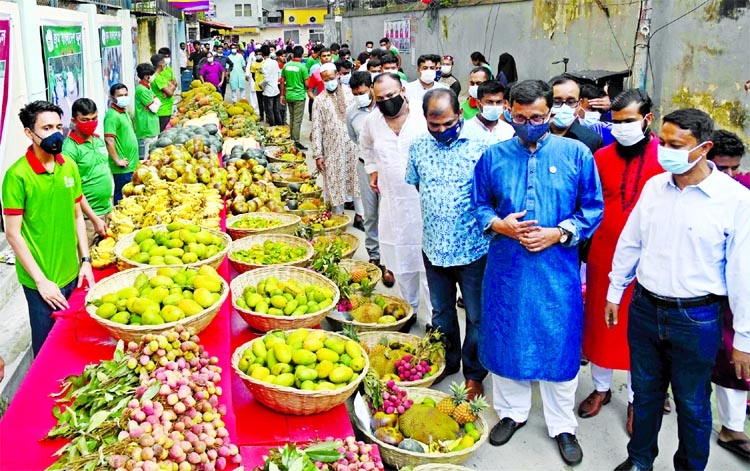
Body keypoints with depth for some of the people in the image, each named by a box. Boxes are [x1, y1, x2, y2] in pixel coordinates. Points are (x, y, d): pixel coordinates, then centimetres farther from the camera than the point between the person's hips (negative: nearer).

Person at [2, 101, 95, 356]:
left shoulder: (69, 165, 1)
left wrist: (85, 260, 5)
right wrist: (41, 280, -14)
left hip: (72, 273, 5)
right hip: (42, 280, -5)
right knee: (48, 344, 10)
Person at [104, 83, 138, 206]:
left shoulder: (124, 112, 12)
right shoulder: (112, 115, -17)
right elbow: (109, 141, -24)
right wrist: (117, 161, -20)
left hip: (131, 165, 9)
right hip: (122, 168, -9)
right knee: (122, 199, -1)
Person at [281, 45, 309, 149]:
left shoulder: (286, 66, 2)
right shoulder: (302, 67, -12)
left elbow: (282, 82, 8)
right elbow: (306, 83, -11)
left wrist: (282, 95, 17)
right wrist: (307, 90, 12)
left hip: (288, 96, 5)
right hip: (299, 96, -5)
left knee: (291, 118, 18)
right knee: (297, 120, -3)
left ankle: (291, 139, 26)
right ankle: (296, 141, -5)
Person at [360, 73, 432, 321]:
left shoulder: (425, 119, -13)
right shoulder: (372, 121, 2)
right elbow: (366, 144, 26)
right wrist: (372, 169, 20)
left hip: (424, 201, -4)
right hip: (392, 202, 4)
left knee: (427, 262, 0)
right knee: (401, 263, 15)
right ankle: (409, 308, 34)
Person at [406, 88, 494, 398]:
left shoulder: (482, 144, -14)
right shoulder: (418, 146, 0)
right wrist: (435, 208, 4)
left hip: (473, 248, -4)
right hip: (434, 246, 4)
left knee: (477, 317, 11)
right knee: (441, 313, 21)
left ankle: (474, 373, 30)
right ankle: (447, 362, 42)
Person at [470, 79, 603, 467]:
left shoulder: (576, 154, -3)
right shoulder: (494, 156, 1)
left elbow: (593, 209, -1)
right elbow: (479, 206, 8)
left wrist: (558, 234, -15)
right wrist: (500, 225, -12)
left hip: (558, 270, -1)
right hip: (506, 269, 2)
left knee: (560, 345, 8)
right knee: (507, 341, 14)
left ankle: (562, 426, 28)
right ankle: (512, 412, 37)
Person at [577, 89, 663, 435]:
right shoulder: (601, 157, 1)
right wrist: (582, 253, 3)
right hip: (603, 255, 3)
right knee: (600, 321, 14)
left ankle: (635, 400, 28)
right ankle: (601, 388, 34)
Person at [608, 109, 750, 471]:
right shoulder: (654, 186, 0)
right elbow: (630, 243, 10)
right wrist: (614, 292, 15)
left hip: (696, 319, -4)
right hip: (644, 309, 4)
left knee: (692, 405, 13)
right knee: (645, 393, 20)